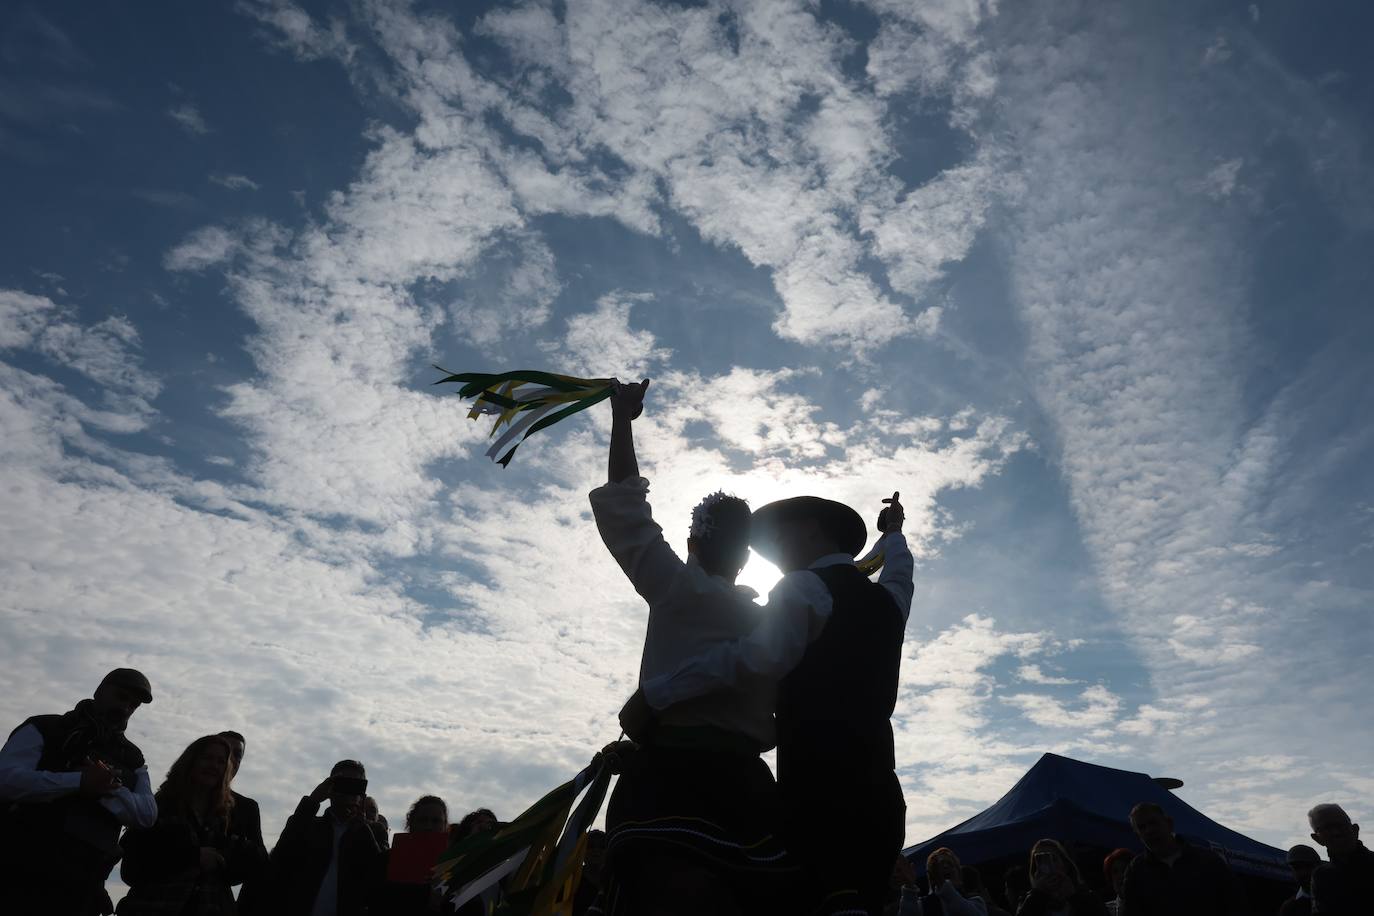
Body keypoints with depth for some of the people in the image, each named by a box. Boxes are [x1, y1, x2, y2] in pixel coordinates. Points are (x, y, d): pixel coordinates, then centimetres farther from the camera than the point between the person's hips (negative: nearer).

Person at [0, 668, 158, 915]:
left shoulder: (132, 758, 15)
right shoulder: (45, 729, 6)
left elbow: (148, 814, 0)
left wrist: (104, 788, -16)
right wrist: (78, 782, -22)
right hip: (20, 876, -3)